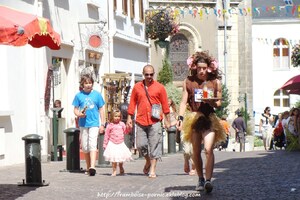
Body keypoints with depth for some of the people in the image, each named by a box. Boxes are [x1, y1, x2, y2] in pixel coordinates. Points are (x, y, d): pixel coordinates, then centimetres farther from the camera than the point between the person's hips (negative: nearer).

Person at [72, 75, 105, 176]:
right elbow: (75, 109, 8)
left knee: (92, 144, -16)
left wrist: (102, 124, 5)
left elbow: (101, 110, 7)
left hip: (94, 123, -3)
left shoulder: (97, 94, 2)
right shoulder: (79, 95, 4)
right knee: (85, 147, 8)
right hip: (83, 124, 3)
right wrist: (79, 114, -16)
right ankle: (88, 167, 20)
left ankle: (92, 167, -25)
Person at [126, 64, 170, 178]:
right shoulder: (137, 87, 8)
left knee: (154, 146, -4)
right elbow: (132, 103, 12)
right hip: (141, 121, 2)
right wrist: (129, 118, 7)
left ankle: (152, 170, 1)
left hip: (155, 122, -2)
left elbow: (165, 105, 6)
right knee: (140, 145, 2)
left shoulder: (159, 87, 3)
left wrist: (167, 120, 5)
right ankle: (148, 161, 30)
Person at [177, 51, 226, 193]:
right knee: (196, 152, 6)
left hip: (209, 119, -2)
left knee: (208, 149, -17)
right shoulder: (188, 82, 3)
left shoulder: (215, 82, 2)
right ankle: (200, 179, 21)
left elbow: (219, 102, 7)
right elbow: (184, 101, 2)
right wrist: (180, 118, -11)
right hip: (194, 118, 2)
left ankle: (208, 180, -21)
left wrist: (211, 102, -16)